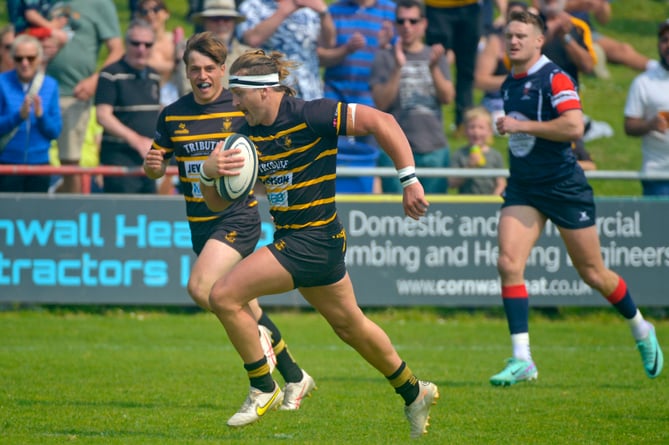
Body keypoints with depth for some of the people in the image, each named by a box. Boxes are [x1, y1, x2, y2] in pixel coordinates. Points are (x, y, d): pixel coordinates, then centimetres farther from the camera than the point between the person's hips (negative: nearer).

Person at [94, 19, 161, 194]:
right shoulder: (111, 75, -8)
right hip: (119, 155, -7)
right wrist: (136, 140, -22)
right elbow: (103, 116, -16)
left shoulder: (154, 77, 15)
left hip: (148, 156, 7)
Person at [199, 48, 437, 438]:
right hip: (292, 237, 9)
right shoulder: (249, 135, 5)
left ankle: (263, 389, -1)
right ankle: (414, 393, 40)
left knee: (225, 296, -16)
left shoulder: (309, 116, -17)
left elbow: (381, 121, -18)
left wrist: (410, 180, -20)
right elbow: (218, 202, 9)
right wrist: (209, 172, -13)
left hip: (313, 240, -9)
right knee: (349, 325, 22)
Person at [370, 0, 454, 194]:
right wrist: (398, 68, -17)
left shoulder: (435, 56, 12)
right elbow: (381, 103, -6)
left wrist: (434, 67, -16)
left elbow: (447, 97, 0)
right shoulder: (385, 58, 5)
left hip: (434, 148, 2)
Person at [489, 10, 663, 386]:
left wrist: (520, 126, -23)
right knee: (508, 263, -13)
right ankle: (522, 359, -12)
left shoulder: (555, 78, -13)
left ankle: (642, 331, 30)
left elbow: (574, 127, -27)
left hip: (564, 186, -6)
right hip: (523, 188, 6)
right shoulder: (510, 84, 12)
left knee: (593, 273, 4)